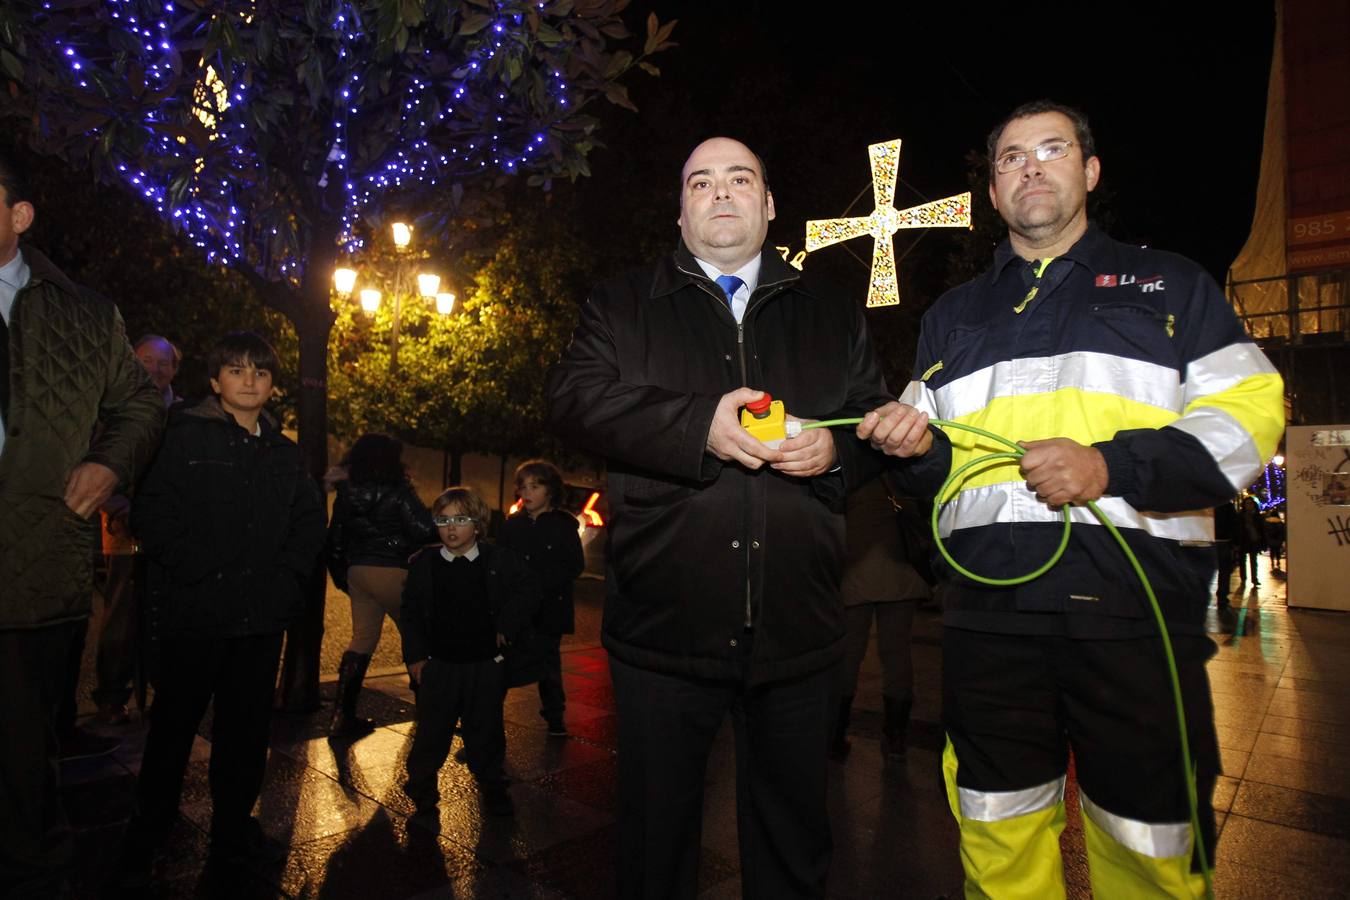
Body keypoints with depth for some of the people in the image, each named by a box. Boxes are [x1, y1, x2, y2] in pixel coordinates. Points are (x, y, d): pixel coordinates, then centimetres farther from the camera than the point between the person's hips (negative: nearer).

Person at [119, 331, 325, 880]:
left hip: (262, 617, 4)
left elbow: (310, 520, 12)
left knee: (248, 728, 13)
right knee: (173, 727, 8)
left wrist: (288, 576, -2)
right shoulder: (186, 437, -3)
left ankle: (234, 830, 29)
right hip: (194, 613, -4)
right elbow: (152, 514, -11)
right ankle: (144, 841, 26)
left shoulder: (285, 453, 11)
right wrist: (201, 572, -16)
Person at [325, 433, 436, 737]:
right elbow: (424, 529, -16)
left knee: (362, 638, 11)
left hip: (358, 572, 6)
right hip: (392, 572, -6)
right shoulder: (398, 492, -11)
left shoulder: (346, 493, 7)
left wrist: (341, 575, 21)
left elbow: (335, 537, 12)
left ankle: (343, 715, 9)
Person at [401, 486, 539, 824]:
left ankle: (492, 788, 32)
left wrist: (506, 626, -4)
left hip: (485, 665, 0)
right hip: (438, 666, 0)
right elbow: (411, 612, 4)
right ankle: (423, 799, 19)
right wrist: (415, 656, -2)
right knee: (431, 734, 4)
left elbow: (528, 591, 5)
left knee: (486, 732, 13)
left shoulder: (500, 560, -4)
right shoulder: (424, 564, 0)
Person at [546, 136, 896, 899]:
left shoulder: (833, 314, 14)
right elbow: (574, 398, -6)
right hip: (664, 630, -1)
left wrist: (835, 448, -10)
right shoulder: (624, 306, 8)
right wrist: (698, 426, -19)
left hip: (797, 634, 2)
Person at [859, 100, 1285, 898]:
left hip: (1134, 600, -2)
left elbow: (1247, 414, 1)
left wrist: (1113, 465, -14)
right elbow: (934, 452, 23)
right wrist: (915, 439, -1)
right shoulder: (954, 315, 20)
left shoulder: (1171, 286, 13)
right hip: (988, 602, 3)